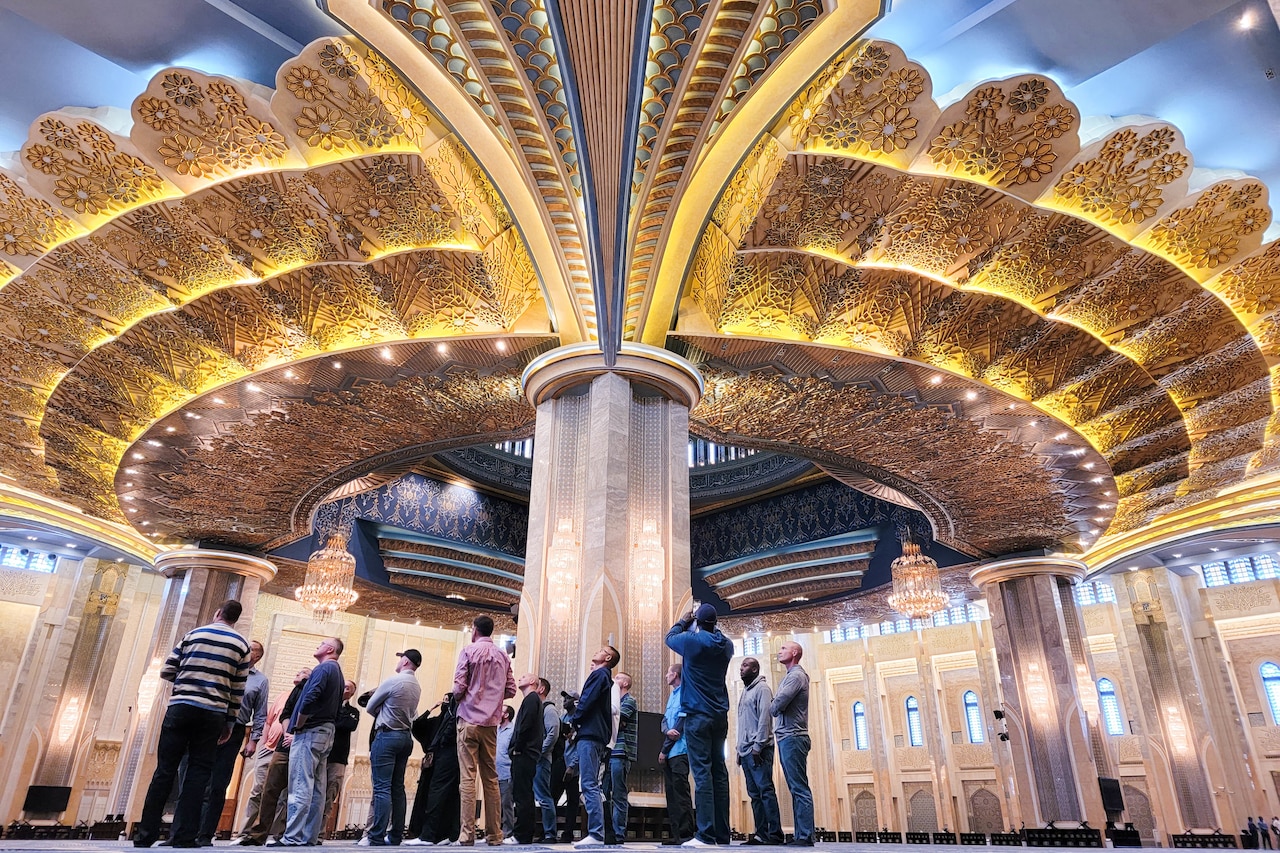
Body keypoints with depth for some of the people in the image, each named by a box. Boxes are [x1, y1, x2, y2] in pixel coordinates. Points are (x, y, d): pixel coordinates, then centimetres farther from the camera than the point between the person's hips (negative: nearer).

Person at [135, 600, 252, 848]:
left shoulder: (193, 633, 9)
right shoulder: (242, 645, 7)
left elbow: (166, 671, 8)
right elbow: (238, 690, 5)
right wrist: (230, 722, 12)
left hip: (180, 707, 1)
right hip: (213, 714, -1)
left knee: (165, 770, 5)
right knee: (198, 773, 4)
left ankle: (145, 835, 7)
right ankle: (184, 837, 2)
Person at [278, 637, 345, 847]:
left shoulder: (323, 668, -10)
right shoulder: (338, 673, 19)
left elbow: (309, 699, -23)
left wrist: (298, 726, -10)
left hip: (310, 731, -10)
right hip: (326, 732, 10)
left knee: (300, 787, -9)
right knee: (316, 788, 8)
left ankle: (293, 838, -10)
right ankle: (309, 837, 11)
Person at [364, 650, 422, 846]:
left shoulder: (393, 681, -12)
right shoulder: (417, 687, 10)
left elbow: (370, 707, -1)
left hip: (387, 735, -7)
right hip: (406, 736, 8)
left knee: (382, 788, -8)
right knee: (397, 788, 9)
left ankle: (377, 838, -10)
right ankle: (395, 836, 10)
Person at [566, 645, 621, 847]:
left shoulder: (599, 674, -4)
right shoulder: (605, 678, 24)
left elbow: (586, 701, -14)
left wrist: (573, 721, 0)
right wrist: (578, 725, 13)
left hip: (589, 734, -10)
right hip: (598, 736, 10)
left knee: (589, 785, -12)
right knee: (591, 786, 10)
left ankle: (596, 834, -15)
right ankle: (596, 833, 11)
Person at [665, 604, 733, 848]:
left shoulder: (692, 640, -8)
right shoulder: (726, 645, 5)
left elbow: (669, 638, 12)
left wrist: (683, 622, 26)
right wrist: (710, 626, 27)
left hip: (698, 715, -5)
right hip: (720, 716, 6)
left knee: (702, 772, -8)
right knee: (719, 771, 8)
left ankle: (706, 834, -12)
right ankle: (722, 834, 10)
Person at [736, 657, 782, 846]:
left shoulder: (762, 688, -3)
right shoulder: (746, 692, 22)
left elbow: (764, 718, -13)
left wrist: (757, 746, -19)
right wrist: (740, 749, 16)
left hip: (757, 749, -8)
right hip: (746, 751, 8)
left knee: (765, 790, -10)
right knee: (754, 794, 6)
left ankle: (775, 834, -9)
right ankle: (761, 833, 8)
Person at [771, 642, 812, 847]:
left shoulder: (796, 676, -10)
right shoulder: (790, 676, 21)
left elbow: (776, 706, -18)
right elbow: (778, 705, 19)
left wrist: (771, 708, 2)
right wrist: (775, 707, -2)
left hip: (792, 738, -10)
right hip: (787, 739, 10)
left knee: (800, 788, -8)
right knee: (796, 789, 9)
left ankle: (805, 836, -7)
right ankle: (801, 835, 12)